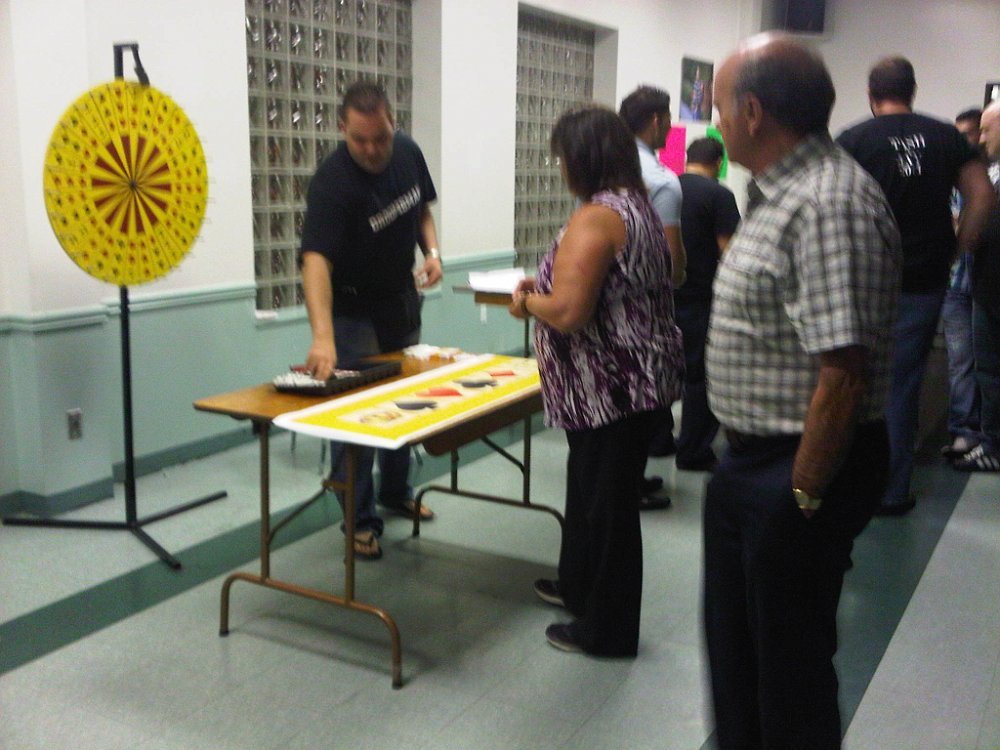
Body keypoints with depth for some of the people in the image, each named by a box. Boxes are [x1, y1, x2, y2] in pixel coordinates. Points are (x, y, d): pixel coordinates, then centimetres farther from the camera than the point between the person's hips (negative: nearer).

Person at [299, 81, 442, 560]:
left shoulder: (407, 153, -9)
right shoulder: (332, 181, -30)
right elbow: (315, 257, -42)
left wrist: (431, 250, -10)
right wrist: (322, 337, -55)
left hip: (402, 299, 7)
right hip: (352, 310, -7)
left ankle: (396, 492, 38)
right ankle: (360, 521, 10)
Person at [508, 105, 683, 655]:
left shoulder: (596, 218, -20)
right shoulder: (638, 206, 11)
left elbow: (568, 312, -28)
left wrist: (527, 301, -8)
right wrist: (545, 289, 13)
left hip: (612, 390, -10)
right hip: (638, 380, 10)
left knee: (605, 503, 3)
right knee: (588, 487, 24)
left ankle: (606, 629, 19)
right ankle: (579, 584, 43)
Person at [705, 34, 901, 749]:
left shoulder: (831, 204, -23)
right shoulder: (783, 192, 10)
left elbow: (842, 373, -28)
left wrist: (804, 496, -21)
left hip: (801, 468, -10)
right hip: (751, 454, 10)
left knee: (790, 661, 9)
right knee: (733, 638, 24)